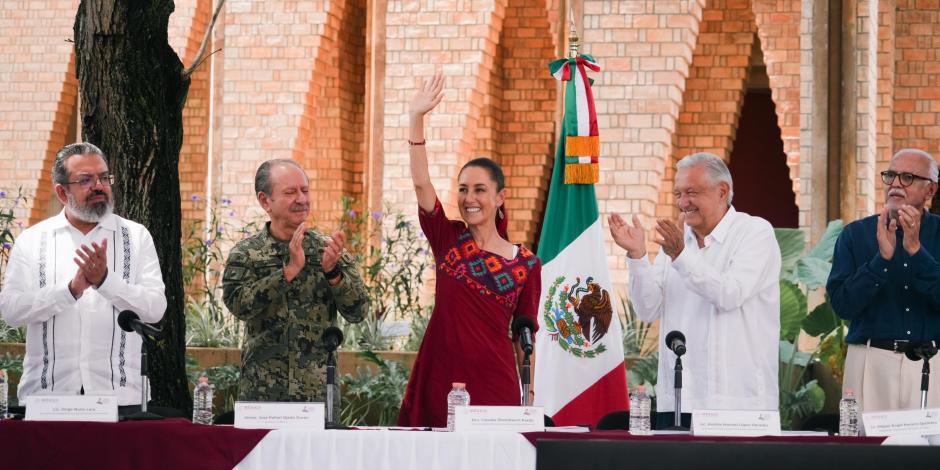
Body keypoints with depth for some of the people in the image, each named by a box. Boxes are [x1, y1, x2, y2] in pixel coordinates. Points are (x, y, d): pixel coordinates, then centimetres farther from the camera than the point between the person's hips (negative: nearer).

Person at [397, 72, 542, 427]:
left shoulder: (526, 264, 4)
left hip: (494, 381, -1)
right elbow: (421, 183, -7)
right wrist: (416, 119, -18)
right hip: (439, 378, 1)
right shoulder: (448, 240, 5)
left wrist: (529, 396, 1)